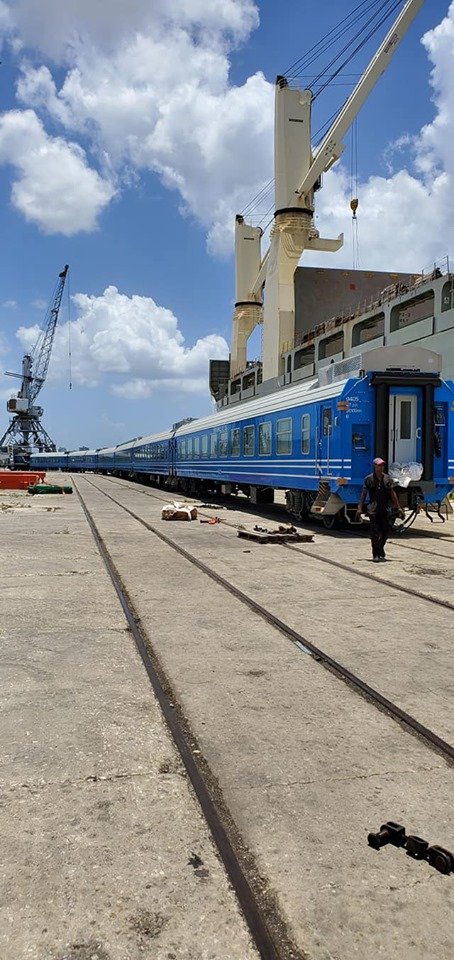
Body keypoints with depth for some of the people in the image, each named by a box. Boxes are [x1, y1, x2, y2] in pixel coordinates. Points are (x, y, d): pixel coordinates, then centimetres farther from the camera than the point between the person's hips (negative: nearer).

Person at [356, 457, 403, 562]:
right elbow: (364, 494, -1)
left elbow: (393, 493, 10)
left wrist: (398, 508, 8)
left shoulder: (387, 478, 7)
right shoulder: (369, 479, -1)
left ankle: (380, 549, 32)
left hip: (385, 510, 3)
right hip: (373, 510, -3)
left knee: (385, 532, 7)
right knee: (375, 533, -2)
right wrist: (360, 508, -7)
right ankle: (376, 554, 5)